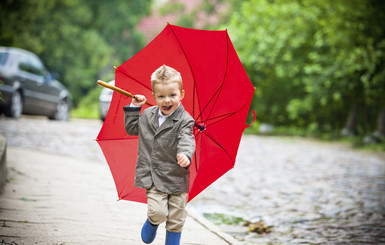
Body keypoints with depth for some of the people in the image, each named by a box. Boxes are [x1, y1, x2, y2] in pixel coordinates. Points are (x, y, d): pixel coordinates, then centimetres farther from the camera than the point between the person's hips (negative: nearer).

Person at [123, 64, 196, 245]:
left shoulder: (184, 120, -9)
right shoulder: (147, 115, 5)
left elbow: (187, 140, -24)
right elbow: (131, 129, 20)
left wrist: (185, 154, -46)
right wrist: (134, 108, 10)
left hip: (176, 177, -1)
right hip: (153, 176, 2)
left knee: (176, 219, 5)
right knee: (158, 212, -13)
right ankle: (151, 223, 21)